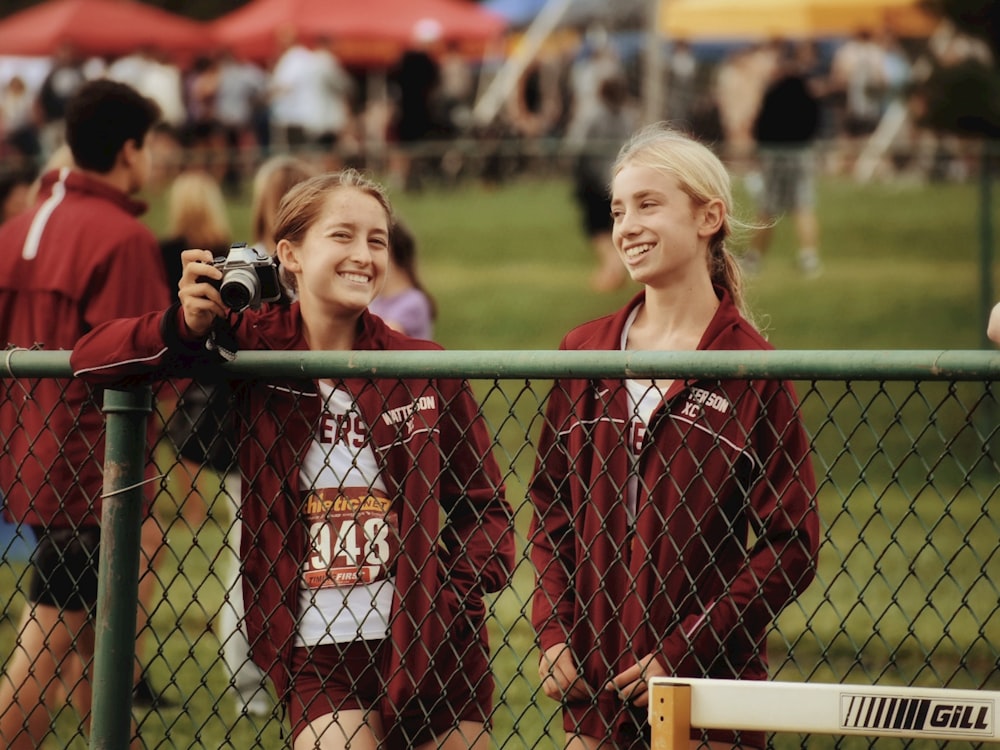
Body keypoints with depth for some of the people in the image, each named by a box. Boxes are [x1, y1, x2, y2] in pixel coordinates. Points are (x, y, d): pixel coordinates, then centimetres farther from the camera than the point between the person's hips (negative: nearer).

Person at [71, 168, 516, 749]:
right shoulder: (257, 346, -1)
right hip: (318, 658, -1)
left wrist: (454, 603, -9)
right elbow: (90, 359, 0)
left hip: (429, 652, 1)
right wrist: (187, 329, -17)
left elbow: (483, 501, 6)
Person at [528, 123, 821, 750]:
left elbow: (790, 548, -7)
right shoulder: (585, 354, 8)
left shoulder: (753, 370, -6)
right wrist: (552, 635, 2)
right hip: (591, 688, 4)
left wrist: (683, 653, -12)